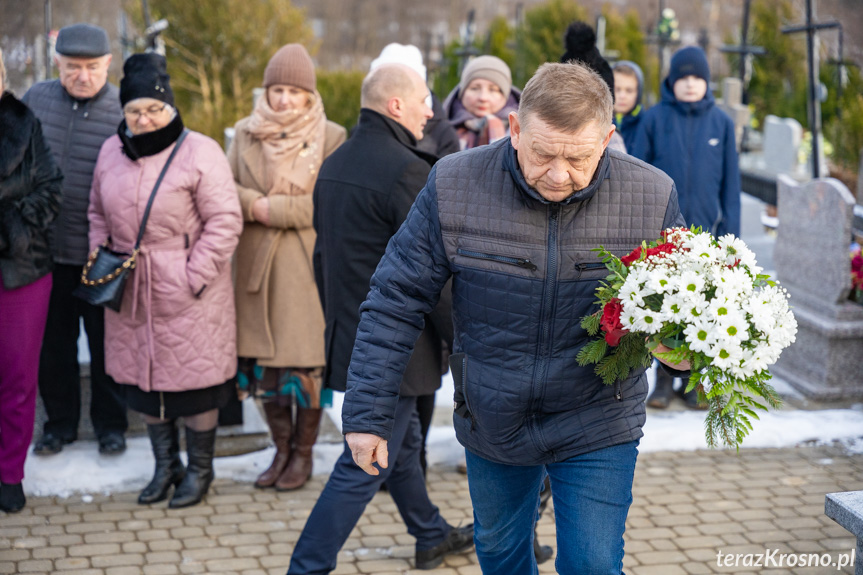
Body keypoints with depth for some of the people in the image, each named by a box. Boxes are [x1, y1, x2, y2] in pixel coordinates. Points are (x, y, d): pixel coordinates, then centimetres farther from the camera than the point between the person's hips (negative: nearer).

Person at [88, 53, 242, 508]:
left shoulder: (198, 152, -12)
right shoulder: (112, 151, 8)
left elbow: (224, 222, -13)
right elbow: (98, 213, 20)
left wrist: (194, 277, -16)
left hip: (188, 296, -6)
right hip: (131, 294, 6)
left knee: (194, 377, 2)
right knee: (142, 376, 13)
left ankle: (199, 470, 20)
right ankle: (165, 465, 29)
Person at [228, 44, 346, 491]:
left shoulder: (331, 138, -2)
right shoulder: (246, 133, 9)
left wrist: (273, 209, -14)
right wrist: (254, 205, -12)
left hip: (306, 265, -3)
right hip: (256, 264, 3)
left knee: (305, 362, -1)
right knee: (263, 360, 7)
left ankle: (303, 453, 15)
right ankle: (281, 449, 22)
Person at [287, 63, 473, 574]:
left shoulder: (334, 165, 8)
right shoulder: (407, 171, -20)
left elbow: (324, 254, 16)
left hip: (349, 336, 10)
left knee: (403, 441, 25)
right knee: (364, 468, -2)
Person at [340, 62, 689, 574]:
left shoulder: (651, 197, -14)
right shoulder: (455, 186, -16)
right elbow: (396, 302, -10)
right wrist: (368, 412, -12)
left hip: (597, 432, -2)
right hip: (490, 424, 2)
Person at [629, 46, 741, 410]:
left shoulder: (721, 122, 4)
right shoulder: (654, 119, 0)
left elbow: (730, 181, 6)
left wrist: (730, 230, 2)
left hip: (704, 230, 1)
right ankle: (664, 377, 15)